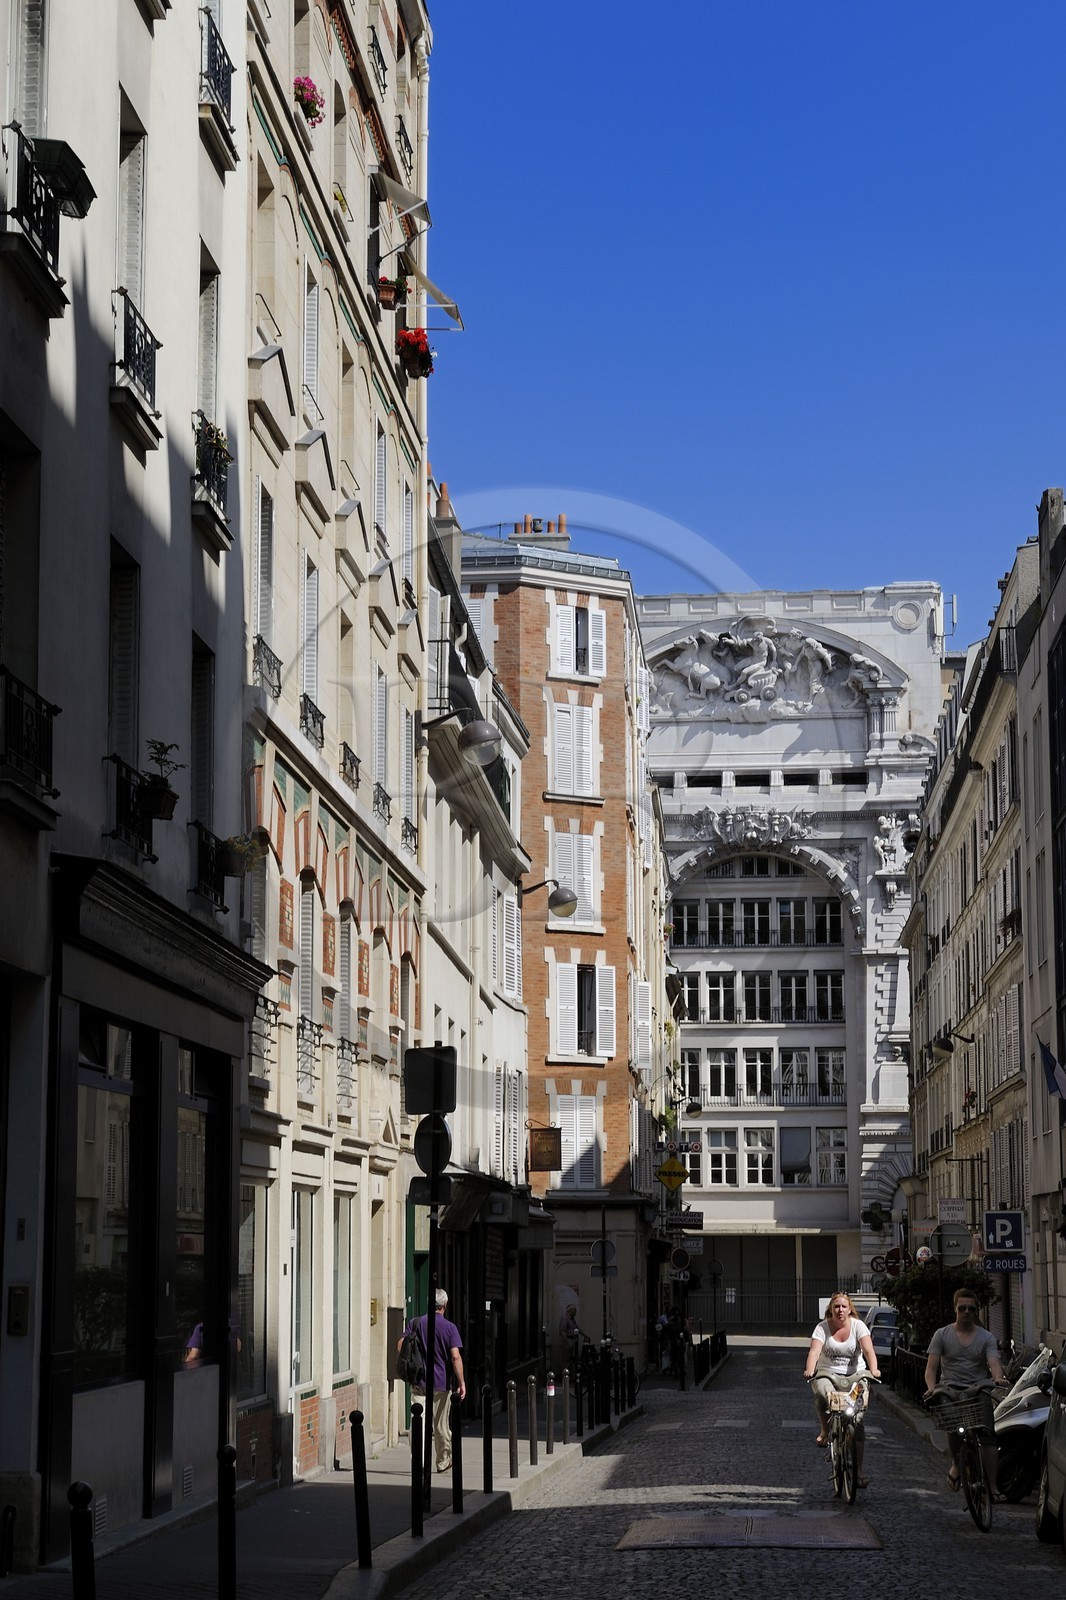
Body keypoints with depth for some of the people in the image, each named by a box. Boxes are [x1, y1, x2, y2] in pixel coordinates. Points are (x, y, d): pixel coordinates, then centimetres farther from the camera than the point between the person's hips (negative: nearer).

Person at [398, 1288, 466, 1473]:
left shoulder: (415, 1323, 1)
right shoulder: (450, 1328, -5)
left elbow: (400, 1345, -4)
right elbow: (456, 1357, -13)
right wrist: (461, 1383, -12)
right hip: (441, 1382, -1)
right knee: (441, 1425, 11)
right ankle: (443, 1462, 23)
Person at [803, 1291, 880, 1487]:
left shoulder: (858, 1325, -2)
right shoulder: (823, 1327, -2)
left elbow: (868, 1350, -16)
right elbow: (814, 1351, -17)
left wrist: (873, 1369, -35)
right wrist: (809, 1370, -37)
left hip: (855, 1376, 0)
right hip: (827, 1374, 0)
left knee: (857, 1422, -12)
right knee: (822, 1394, -37)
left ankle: (858, 1470, -6)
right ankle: (824, 1430, -12)